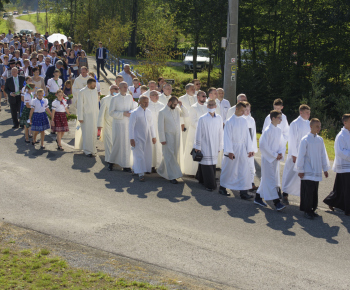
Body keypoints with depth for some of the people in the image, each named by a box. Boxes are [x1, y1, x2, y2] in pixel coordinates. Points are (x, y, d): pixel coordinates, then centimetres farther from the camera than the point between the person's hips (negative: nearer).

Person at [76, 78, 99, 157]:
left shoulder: (95, 91, 7)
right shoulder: (82, 92, -10)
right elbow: (80, 105, -8)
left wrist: (98, 114, 13)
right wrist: (80, 117, -10)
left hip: (94, 115, 5)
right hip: (86, 115, -5)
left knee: (94, 133, 9)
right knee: (87, 133, -3)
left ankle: (92, 149, 20)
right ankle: (87, 151, 4)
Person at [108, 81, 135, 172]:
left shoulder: (130, 97, 7)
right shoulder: (115, 99, -6)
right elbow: (111, 112, -8)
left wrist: (130, 113, -8)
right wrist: (123, 114, -17)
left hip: (128, 124, 4)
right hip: (118, 124, -4)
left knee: (127, 144, 4)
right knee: (118, 143, -1)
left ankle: (126, 165, 10)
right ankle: (112, 160, 19)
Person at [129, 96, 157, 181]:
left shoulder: (149, 112, 9)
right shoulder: (135, 113, -9)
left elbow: (151, 125, 16)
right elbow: (131, 126, -10)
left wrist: (153, 136, 14)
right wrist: (131, 138, -14)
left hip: (147, 138, 6)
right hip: (138, 137, -6)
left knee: (147, 155, 9)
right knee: (139, 155, -6)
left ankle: (135, 169, 26)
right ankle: (141, 174, -2)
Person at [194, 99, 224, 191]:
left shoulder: (219, 118, 1)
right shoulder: (202, 119, -8)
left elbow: (220, 133, 7)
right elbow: (198, 134, -3)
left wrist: (220, 146, 9)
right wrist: (197, 147, -2)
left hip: (214, 147, 4)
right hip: (205, 146, -4)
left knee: (213, 164, 7)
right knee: (206, 164, -4)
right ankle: (209, 185, 3)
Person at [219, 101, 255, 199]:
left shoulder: (244, 121, 6)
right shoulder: (230, 121, -8)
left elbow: (247, 136, 9)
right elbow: (227, 137, -10)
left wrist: (249, 149, 6)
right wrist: (229, 151, -14)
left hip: (242, 148, 4)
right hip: (232, 148, -4)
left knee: (244, 170, -1)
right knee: (228, 169, 7)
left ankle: (243, 192, 2)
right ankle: (222, 188, 25)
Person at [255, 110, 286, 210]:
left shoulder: (279, 130, 8)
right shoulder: (267, 131, -14)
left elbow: (282, 144, 16)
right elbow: (263, 146, -17)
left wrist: (280, 153, -4)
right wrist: (274, 155, -15)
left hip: (275, 159, 8)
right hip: (267, 159, -8)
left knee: (266, 179, 14)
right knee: (270, 180, -7)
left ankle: (258, 198, 26)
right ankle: (276, 202, -9)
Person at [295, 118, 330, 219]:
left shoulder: (320, 140, 6)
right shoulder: (305, 140, -9)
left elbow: (323, 155, 14)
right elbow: (301, 156, -6)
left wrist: (325, 169, 15)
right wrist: (300, 170, -6)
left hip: (317, 172, 5)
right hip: (307, 172, -5)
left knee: (314, 192, 9)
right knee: (308, 191, -4)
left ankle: (312, 209, 19)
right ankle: (307, 211, 5)